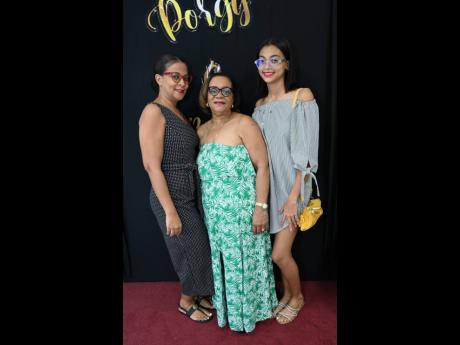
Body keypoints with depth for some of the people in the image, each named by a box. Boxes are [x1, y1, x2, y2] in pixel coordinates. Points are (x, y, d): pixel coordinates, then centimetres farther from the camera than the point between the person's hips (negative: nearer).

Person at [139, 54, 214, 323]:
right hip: (172, 196, -8)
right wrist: (170, 211, -21)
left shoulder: (178, 113, 11)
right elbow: (152, 166, -20)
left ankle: (197, 295, 42)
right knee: (193, 249, 7)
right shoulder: (153, 111, -14)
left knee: (200, 247, 17)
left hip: (192, 193, 8)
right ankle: (187, 301, 35)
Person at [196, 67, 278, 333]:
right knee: (222, 260, 19)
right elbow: (204, 171, 12)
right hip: (214, 213, 6)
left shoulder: (244, 124, -11)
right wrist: (208, 208, 8)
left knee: (243, 261, 9)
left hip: (242, 211, -6)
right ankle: (226, 306, 42)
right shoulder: (202, 130, 8)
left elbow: (262, 167, -14)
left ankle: (247, 310, 33)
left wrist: (261, 207, -18)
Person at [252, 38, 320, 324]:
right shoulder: (260, 105, 8)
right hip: (267, 185, 5)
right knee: (281, 251, 14)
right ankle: (287, 294, 39)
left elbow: (305, 153, -14)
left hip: (291, 185, -5)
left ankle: (297, 297, 29)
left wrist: (293, 196, -17)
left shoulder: (302, 97, -9)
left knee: (280, 254, -1)